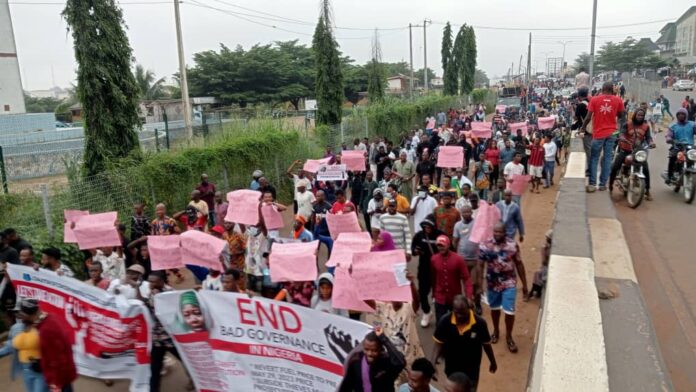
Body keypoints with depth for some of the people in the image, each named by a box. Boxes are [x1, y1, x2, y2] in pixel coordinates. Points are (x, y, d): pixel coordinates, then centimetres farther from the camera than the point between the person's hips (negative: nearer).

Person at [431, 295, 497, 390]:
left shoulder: (480, 323, -24)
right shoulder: (445, 321, -23)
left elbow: (486, 344, -6)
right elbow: (439, 344, -13)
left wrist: (493, 362, 9)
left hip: (472, 369, -1)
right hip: (452, 368, 1)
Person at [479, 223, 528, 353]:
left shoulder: (513, 245, -12)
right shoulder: (484, 246, -13)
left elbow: (519, 264, -2)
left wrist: (524, 284, 2)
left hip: (509, 283, -1)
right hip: (492, 283, 1)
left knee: (509, 311, 0)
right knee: (494, 308, 19)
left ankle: (509, 337, 24)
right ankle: (496, 331, 44)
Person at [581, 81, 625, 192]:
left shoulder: (594, 99, -6)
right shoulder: (618, 100, -1)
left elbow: (588, 117, -7)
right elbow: (621, 115, 10)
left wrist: (583, 127, 7)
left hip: (598, 133, -1)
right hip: (612, 133, 2)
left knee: (594, 158, 5)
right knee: (607, 158, 6)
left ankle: (592, 184, -2)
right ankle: (603, 184, 8)